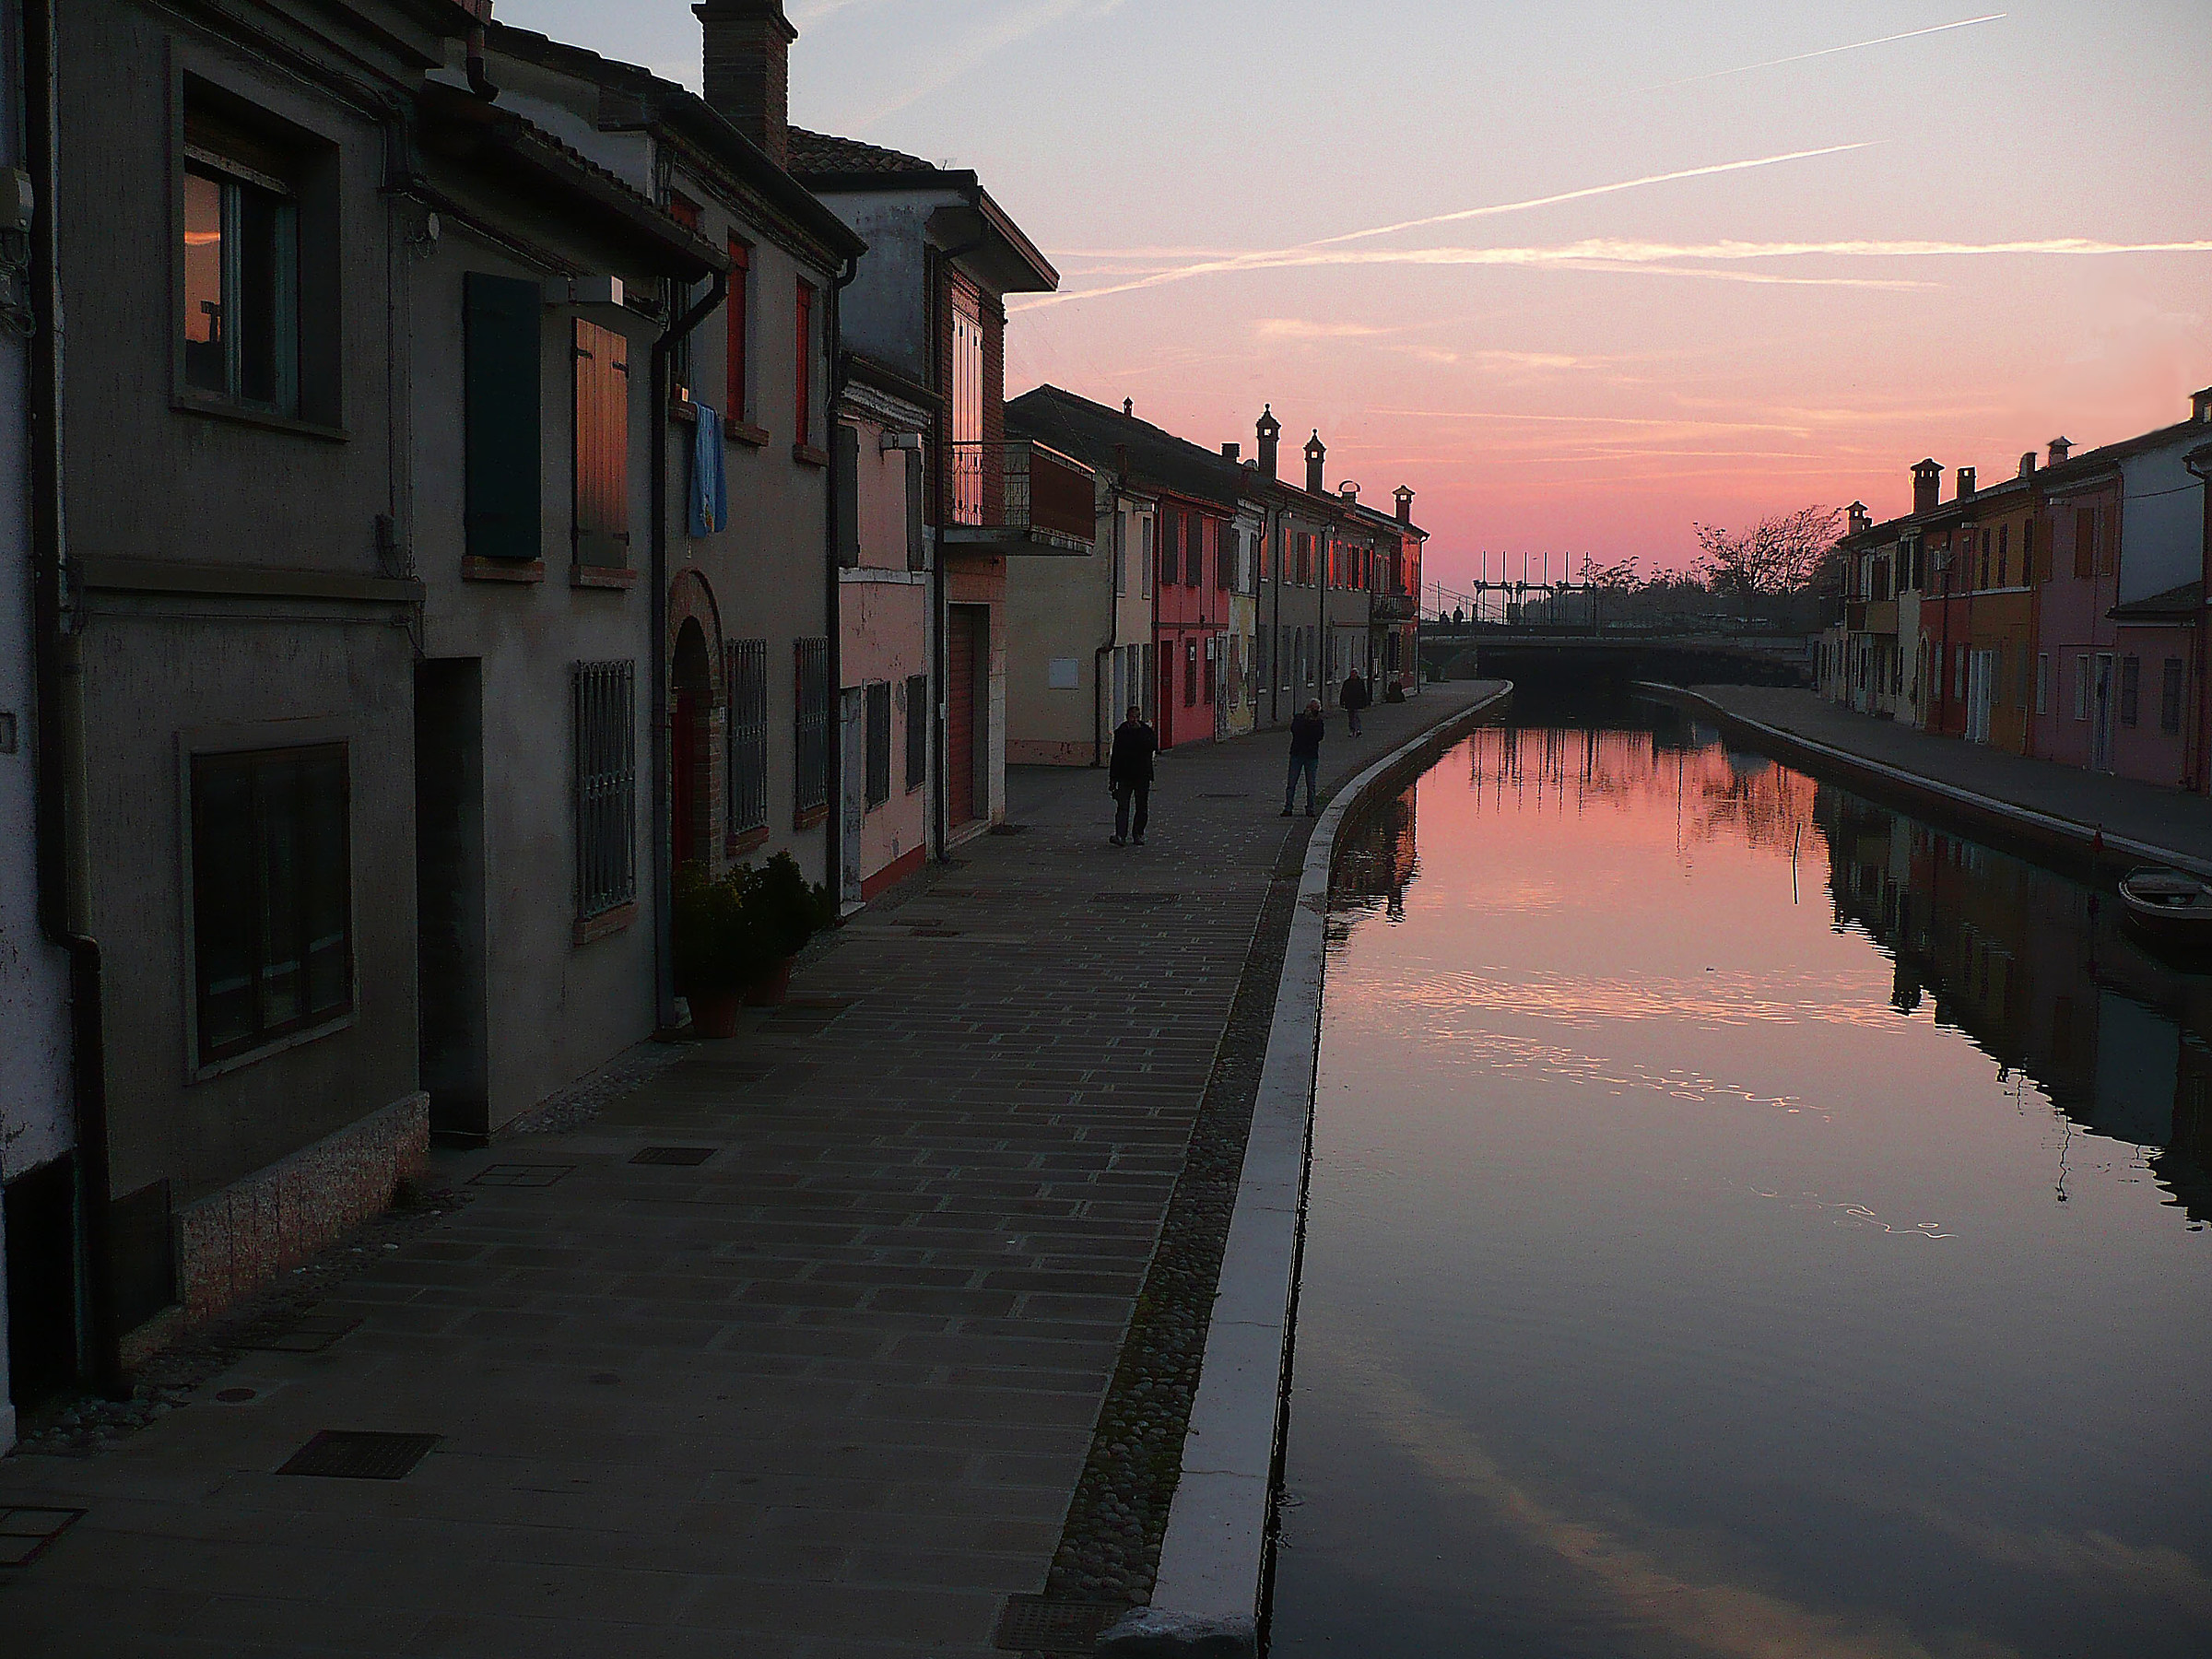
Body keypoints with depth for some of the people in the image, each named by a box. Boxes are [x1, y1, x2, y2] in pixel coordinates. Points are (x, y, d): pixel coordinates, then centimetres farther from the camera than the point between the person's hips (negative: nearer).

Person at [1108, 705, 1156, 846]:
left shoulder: (1146, 731, 2)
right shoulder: (1121, 732, 6)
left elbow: (1153, 746, -17)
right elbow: (1114, 756, 9)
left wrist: (1139, 732, -19)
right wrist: (1112, 779, 6)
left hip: (1142, 776, 0)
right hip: (1124, 776, 0)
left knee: (1142, 808, 6)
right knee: (1122, 807, -8)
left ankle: (1138, 835, 19)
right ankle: (1120, 836, -14)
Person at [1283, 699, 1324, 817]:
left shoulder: (1318, 722, 7)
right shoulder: (1298, 718, 6)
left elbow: (1319, 737, -8)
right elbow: (1294, 729, -12)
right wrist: (1306, 720, -13)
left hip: (1312, 755, 0)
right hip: (1296, 754, 0)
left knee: (1311, 784, 3)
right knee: (1291, 783, -3)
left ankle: (1310, 809, 11)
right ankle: (1287, 808, 1)